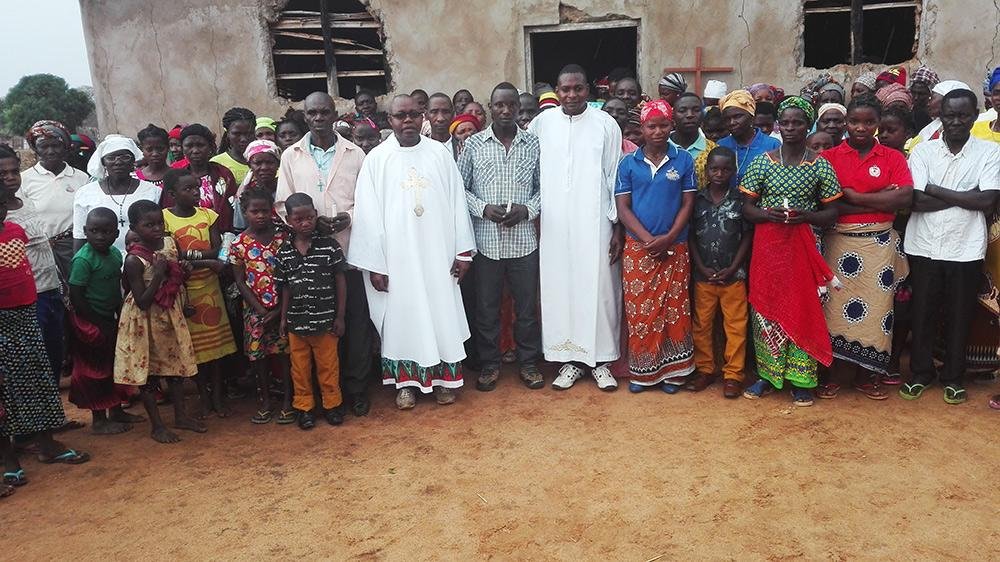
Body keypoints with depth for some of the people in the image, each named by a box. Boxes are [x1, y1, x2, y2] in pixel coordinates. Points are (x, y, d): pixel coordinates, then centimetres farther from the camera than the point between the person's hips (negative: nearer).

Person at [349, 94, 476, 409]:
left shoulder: (440, 154, 3)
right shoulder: (376, 159, -2)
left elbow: (457, 202, 3)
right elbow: (368, 214, -3)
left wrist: (463, 251, 0)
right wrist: (374, 264, -7)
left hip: (437, 254, 1)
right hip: (397, 256, -1)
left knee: (442, 313, 9)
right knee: (402, 315, 8)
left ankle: (443, 377, 24)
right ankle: (406, 382, 22)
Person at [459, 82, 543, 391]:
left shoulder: (533, 144, 4)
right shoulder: (473, 144, 1)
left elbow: (543, 187, 8)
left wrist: (527, 209, -10)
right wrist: (484, 208, -13)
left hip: (523, 241, 1)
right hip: (486, 241, 0)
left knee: (527, 306, 10)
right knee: (486, 307, 9)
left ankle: (529, 363, 26)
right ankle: (490, 364, 25)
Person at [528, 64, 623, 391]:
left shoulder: (605, 124, -1)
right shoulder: (542, 123, 4)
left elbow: (616, 177, 1)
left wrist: (618, 226, -1)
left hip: (595, 225, -1)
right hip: (555, 227, 2)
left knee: (599, 290, 3)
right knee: (560, 290, 6)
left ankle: (601, 360, 16)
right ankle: (569, 360, 18)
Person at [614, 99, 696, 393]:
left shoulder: (683, 160, 2)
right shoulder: (628, 163, 3)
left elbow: (688, 204, 1)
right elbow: (622, 207, 0)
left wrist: (668, 238, -12)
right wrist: (648, 239, -12)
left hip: (675, 247, 0)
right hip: (638, 247, 0)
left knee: (674, 309, 4)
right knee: (639, 309, 4)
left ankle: (672, 370, 15)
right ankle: (640, 371, 15)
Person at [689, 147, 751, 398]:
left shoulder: (740, 200, -1)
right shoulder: (697, 199, 2)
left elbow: (747, 236, 0)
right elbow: (691, 236, 3)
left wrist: (732, 269, -8)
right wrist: (702, 268, -5)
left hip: (733, 274, -1)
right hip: (703, 275, 1)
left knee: (735, 325, 2)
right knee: (701, 324, 8)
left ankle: (733, 374, 11)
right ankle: (705, 369, 21)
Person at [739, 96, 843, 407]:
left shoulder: (821, 166, 2)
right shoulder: (761, 162, 2)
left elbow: (831, 213, 4)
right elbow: (747, 207, 4)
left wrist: (807, 215, -15)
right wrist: (767, 214, -16)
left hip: (804, 247, 0)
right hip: (768, 245, 1)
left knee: (803, 308, 2)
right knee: (766, 306, 5)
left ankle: (801, 379, 13)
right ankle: (768, 373, 19)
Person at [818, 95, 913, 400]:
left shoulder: (893, 158, 6)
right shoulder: (829, 157, 2)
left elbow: (905, 197, -9)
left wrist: (854, 197, -12)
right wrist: (879, 200, -13)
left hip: (879, 243, 1)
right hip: (839, 241, -1)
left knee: (874, 307, 4)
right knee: (836, 306, 1)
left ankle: (866, 376, 17)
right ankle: (835, 372, 14)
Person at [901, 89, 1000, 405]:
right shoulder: (923, 151, 0)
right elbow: (917, 201, -10)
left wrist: (936, 190, -11)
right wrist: (965, 196, -12)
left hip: (966, 248, 0)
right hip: (924, 247, 0)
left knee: (959, 316, 10)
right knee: (923, 313, 9)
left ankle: (953, 376, 25)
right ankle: (921, 372, 25)